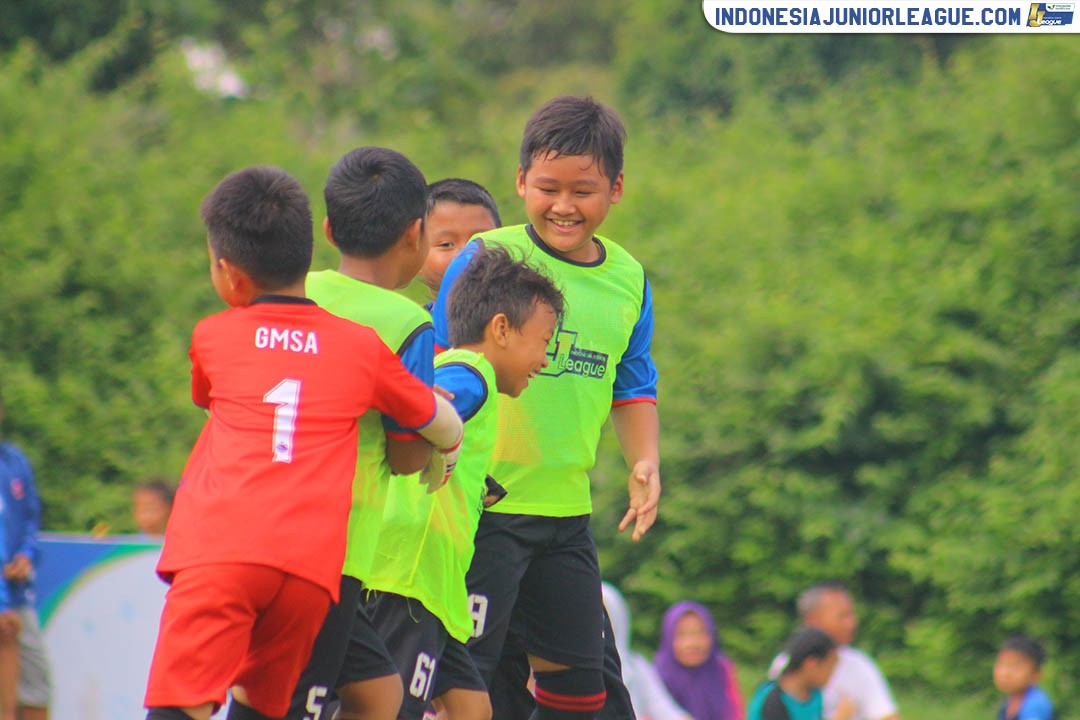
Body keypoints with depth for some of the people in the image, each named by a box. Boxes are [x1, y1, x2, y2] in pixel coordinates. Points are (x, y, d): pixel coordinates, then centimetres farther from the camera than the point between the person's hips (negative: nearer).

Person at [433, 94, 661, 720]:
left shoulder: (628, 281, 8)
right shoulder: (485, 259, -8)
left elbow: (633, 387, 18)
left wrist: (645, 461, 3)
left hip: (568, 511, 6)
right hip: (483, 505, -6)